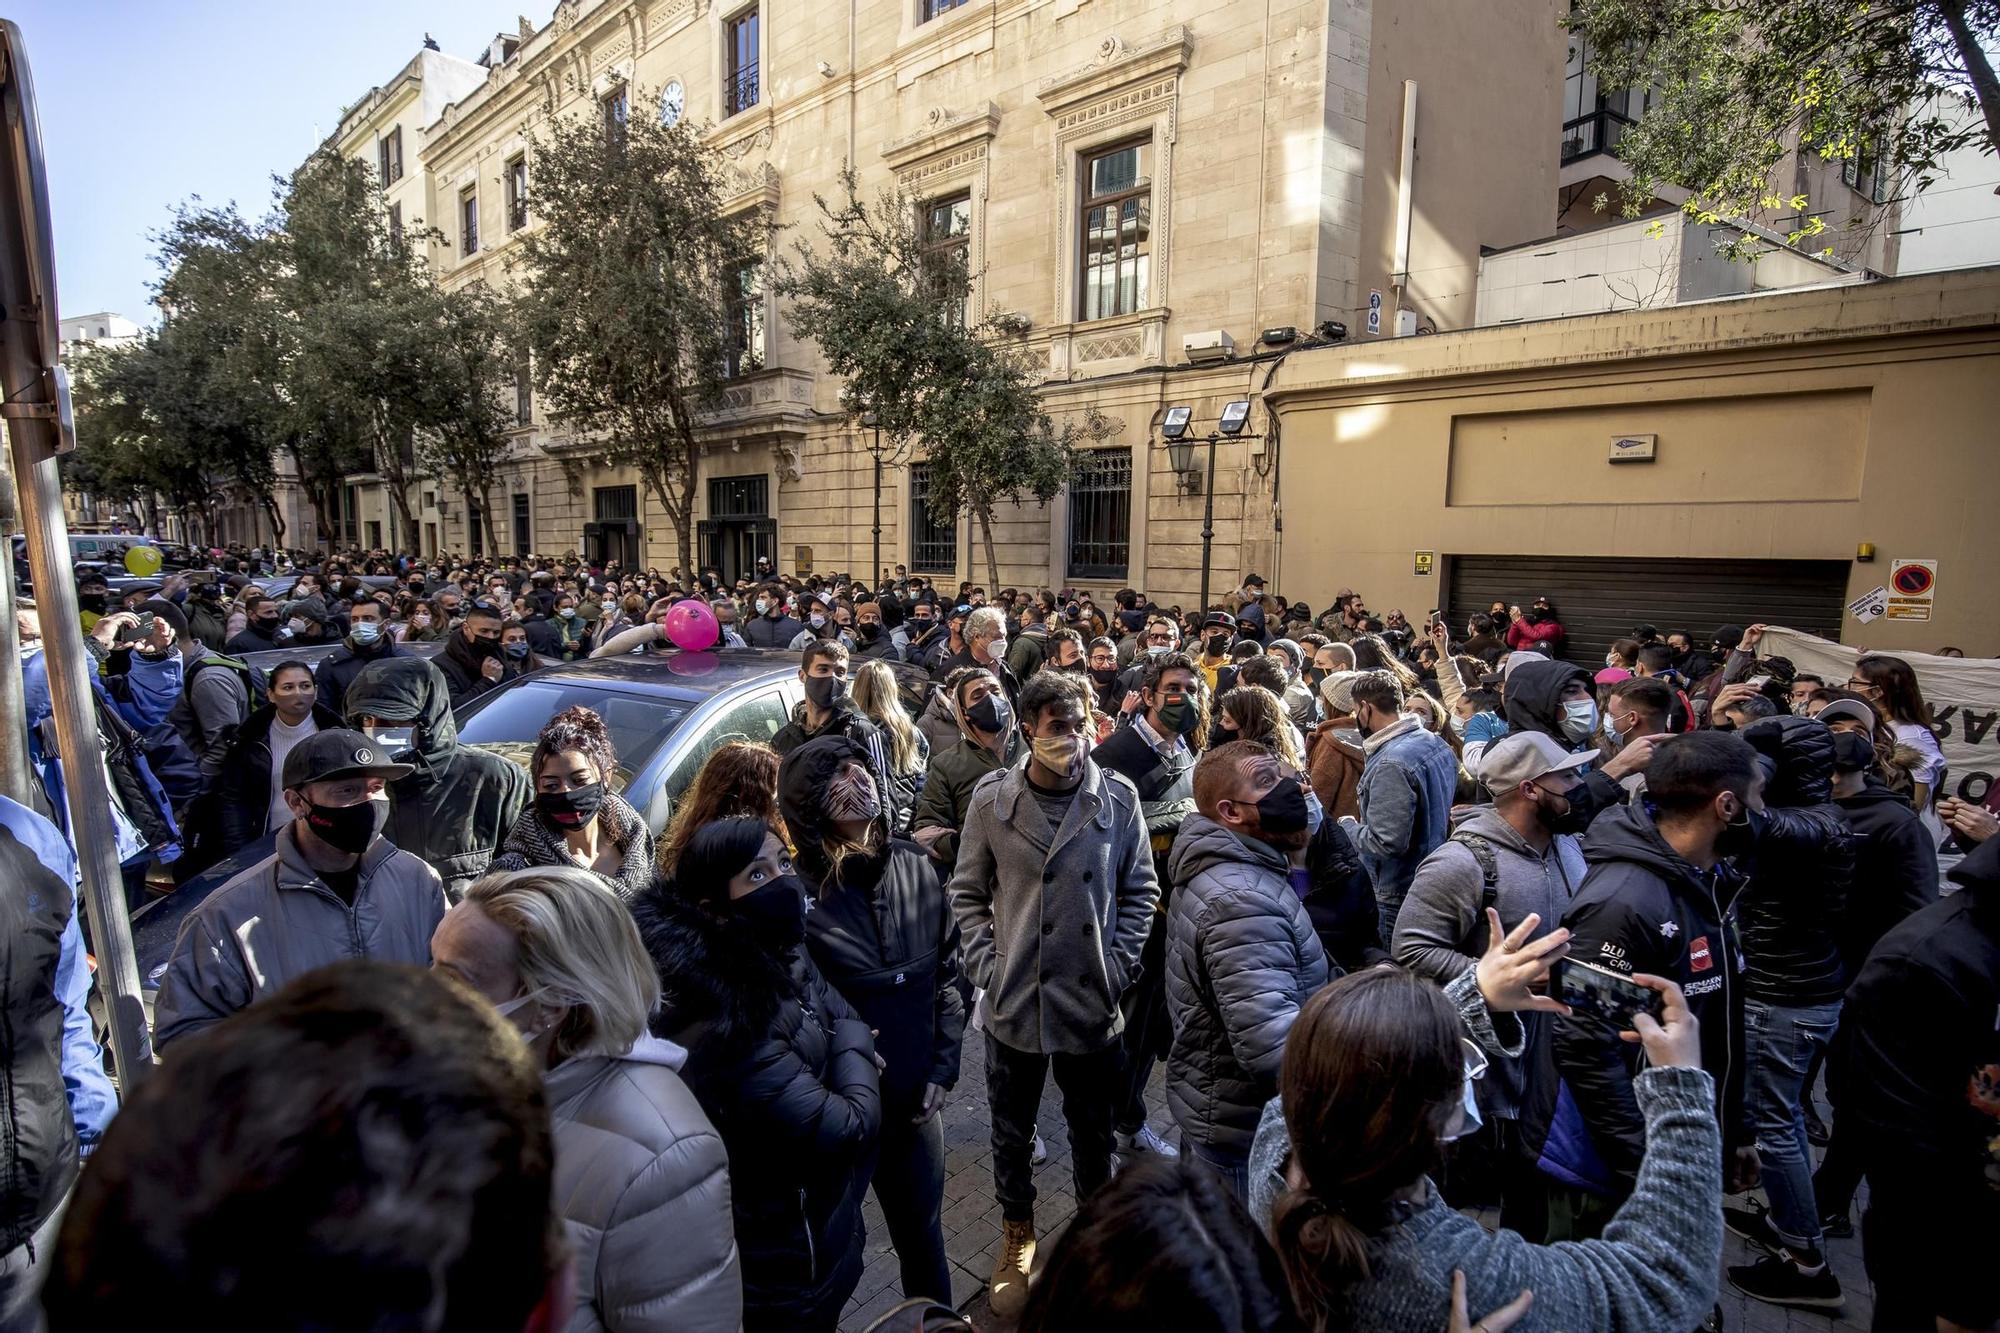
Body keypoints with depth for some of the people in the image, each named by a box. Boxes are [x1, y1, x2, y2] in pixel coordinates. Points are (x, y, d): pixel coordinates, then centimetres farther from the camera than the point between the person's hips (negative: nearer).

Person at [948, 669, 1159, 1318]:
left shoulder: (1118, 797, -8)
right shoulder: (992, 797, -8)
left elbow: (1139, 892, 1)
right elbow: (968, 892, 1)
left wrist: (1119, 964, -6)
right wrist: (985, 964, -7)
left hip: (1093, 1001, 0)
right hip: (1013, 999, 1)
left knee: (1094, 1129, 20)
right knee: (1011, 1131, 20)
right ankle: (1017, 1234, 46)